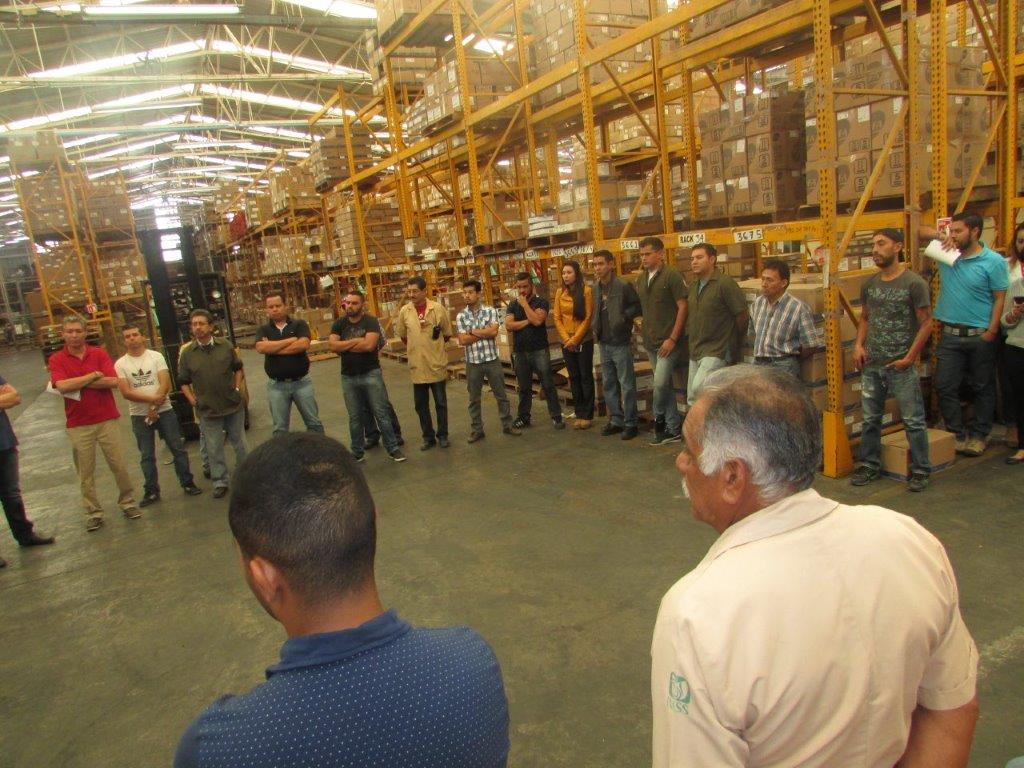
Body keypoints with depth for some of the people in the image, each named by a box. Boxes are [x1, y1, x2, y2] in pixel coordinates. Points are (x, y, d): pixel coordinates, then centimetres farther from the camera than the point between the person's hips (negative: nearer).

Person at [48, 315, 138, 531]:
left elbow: (113, 381, -11)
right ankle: (93, 512, 17)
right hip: (78, 425, 0)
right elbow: (62, 386, -17)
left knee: (119, 465, 6)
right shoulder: (56, 359, 0)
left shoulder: (99, 354, 2)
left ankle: (127, 502, 21)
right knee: (86, 472, 6)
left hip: (107, 420, 0)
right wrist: (94, 375, -11)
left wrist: (77, 383, -12)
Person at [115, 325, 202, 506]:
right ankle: (151, 491, 18)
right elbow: (126, 392, -10)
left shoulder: (156, 356, -2)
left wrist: (154, 407, -16)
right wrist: (152, 399, -18)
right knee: (147, 456, 9)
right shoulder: (120, 364, -1)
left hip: (164, 411, 0)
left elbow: (165, 384, -9)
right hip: (139, 416, 1)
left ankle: (188, 483, 16)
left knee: (178, 449, 5)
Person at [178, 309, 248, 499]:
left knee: (239, 443, 14)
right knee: (214, 449, 6)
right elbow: (183, 382, 6)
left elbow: (237, 368, 12)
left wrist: (237, 388, 3)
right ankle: (220, 482, 18)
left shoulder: (226, 346, -1)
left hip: (234, 405, 1)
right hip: (208, 411, 0)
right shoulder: (188, 353, -2)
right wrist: (193, 401, -3)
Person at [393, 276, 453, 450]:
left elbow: (447, 334, 3)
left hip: (437, 364, -2)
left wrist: (434, 347, 7)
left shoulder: (438, 309, -8)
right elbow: (402, 335, 12)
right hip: (417, 366, 2)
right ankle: (428, 437, 24)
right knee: (421, 405, 9)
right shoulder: (404, 311, -2)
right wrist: (414, 349, 11)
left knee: (441, 403, 9)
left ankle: (442, 435, 23)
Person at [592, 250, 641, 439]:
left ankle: (630, 423, 10)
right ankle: (616, 420, 25)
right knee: (608, 385, 14)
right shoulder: (596, 288, 9)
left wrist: (624, 316, -19)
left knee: (627, 385, 1)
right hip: (604, 344, 7)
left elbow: (638, 307, -8)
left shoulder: (624, 286, -12)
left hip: (620, 343, -7)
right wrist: (595, 329, 8)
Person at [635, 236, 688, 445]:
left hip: (668, 342, -7)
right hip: (651, 342, 7)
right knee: (665, 386, 11)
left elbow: (683, 307, -13)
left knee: (660, 384, -14)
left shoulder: (672, 276, -10)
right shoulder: (641, 279, 10)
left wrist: (673, 338, -16)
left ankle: (659, 419, 10)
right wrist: (642, 327, 7)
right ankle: (673, 430, 19)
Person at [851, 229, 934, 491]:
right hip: (871, 365, 5)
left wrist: (909, 357, -12)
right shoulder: (869, 284, 8)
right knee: (870, 418, 13)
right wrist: (859, 345, 2)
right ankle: (870, 465, 25)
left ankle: (920, 471, 14)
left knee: (913, 420, 1)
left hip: (901, 366, -5)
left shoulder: (914, 283, -8)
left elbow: (926, 323, -7)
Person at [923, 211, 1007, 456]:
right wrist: (940, 235, -12)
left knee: (983, 388, 10)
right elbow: (920, 231, 7)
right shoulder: (947, 253, 3)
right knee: (944, 386, 3)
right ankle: (957, 434, 16)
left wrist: (992, 330, -15)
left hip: (980, 336, -3)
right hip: (950, 334, 4)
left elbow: (999, 298, -8)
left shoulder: (993, 261, -7)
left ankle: (979, 436, 23)